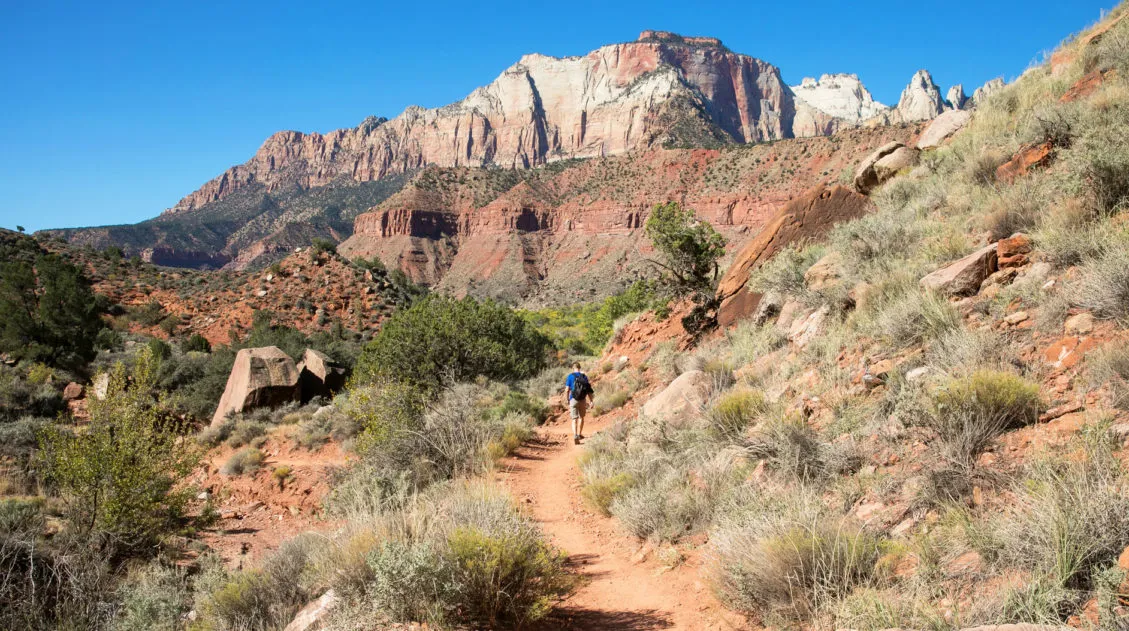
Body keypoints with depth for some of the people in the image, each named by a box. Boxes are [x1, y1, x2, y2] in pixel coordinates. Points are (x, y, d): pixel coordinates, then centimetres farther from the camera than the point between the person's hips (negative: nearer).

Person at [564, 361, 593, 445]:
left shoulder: (570, 376, -2)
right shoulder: (584, 376, 3)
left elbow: (567, 390, -5)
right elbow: (589, 390, 0)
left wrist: (567, 401, 4)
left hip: (573, 400, -2)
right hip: (582, 400, 2)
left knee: (574, 419, 0)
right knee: (581, 417, 22)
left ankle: (575, 436, -17)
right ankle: (579, 434, 31)